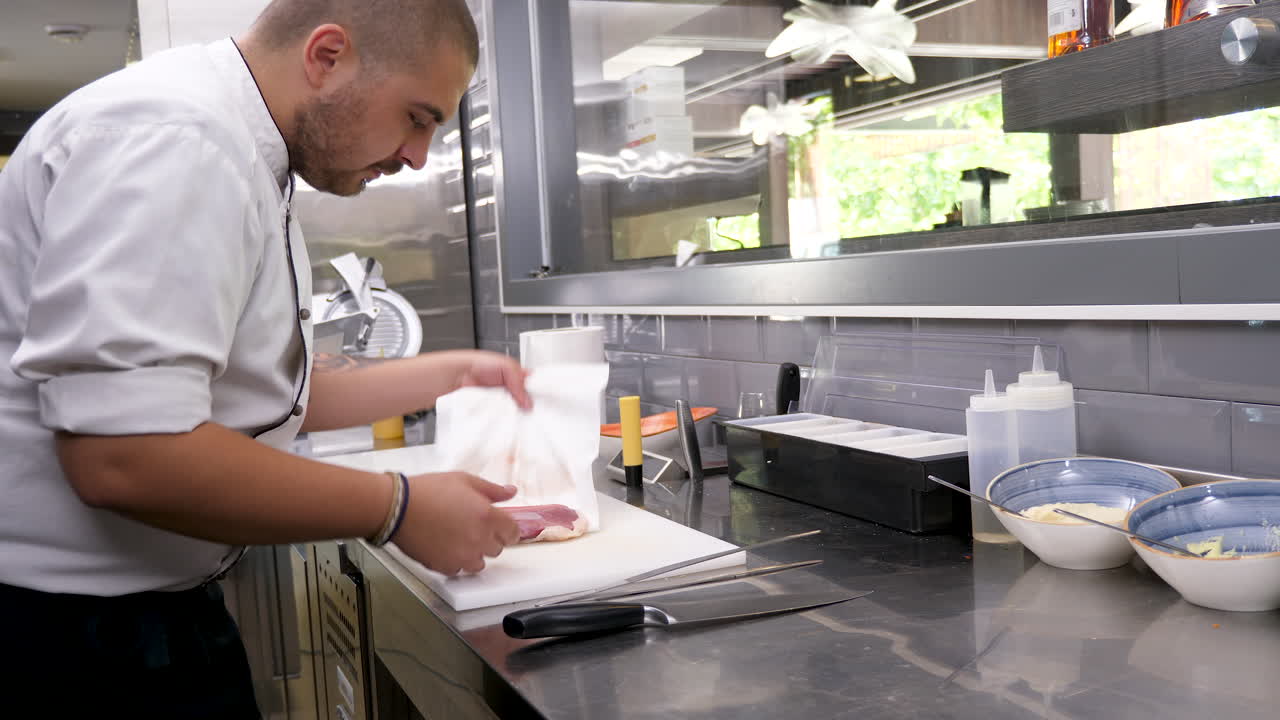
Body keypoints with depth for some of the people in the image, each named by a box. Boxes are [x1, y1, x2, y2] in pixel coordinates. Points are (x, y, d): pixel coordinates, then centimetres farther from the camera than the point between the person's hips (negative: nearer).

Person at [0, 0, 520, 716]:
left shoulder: (240, 158, 10)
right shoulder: (172, 140, -22)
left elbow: (270, 393, 17)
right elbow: (122, 457, -31)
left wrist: (449, 372, 11)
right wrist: (398, 509, -22)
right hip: (62, 623, -9)